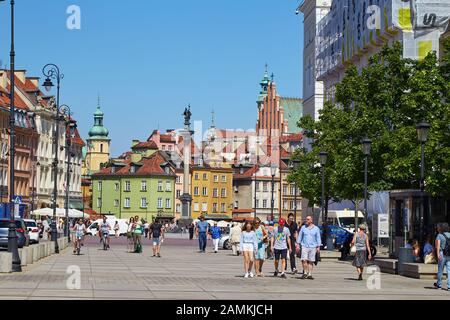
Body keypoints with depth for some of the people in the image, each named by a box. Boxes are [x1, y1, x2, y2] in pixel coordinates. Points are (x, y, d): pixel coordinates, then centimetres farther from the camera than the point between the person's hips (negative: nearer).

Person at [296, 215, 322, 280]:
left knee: (311, 261, 1)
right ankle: (305, 272, 4)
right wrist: (298, 245, 3)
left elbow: (318, 238, 6)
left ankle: (309, 274, 6)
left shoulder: (316, 228, 5)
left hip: (313, 247, 0)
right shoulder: (303, 227, 7)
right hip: (304, 246, 0)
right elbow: (300, 236, 10)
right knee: (304, 260, -11)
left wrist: (318, 247, 0)